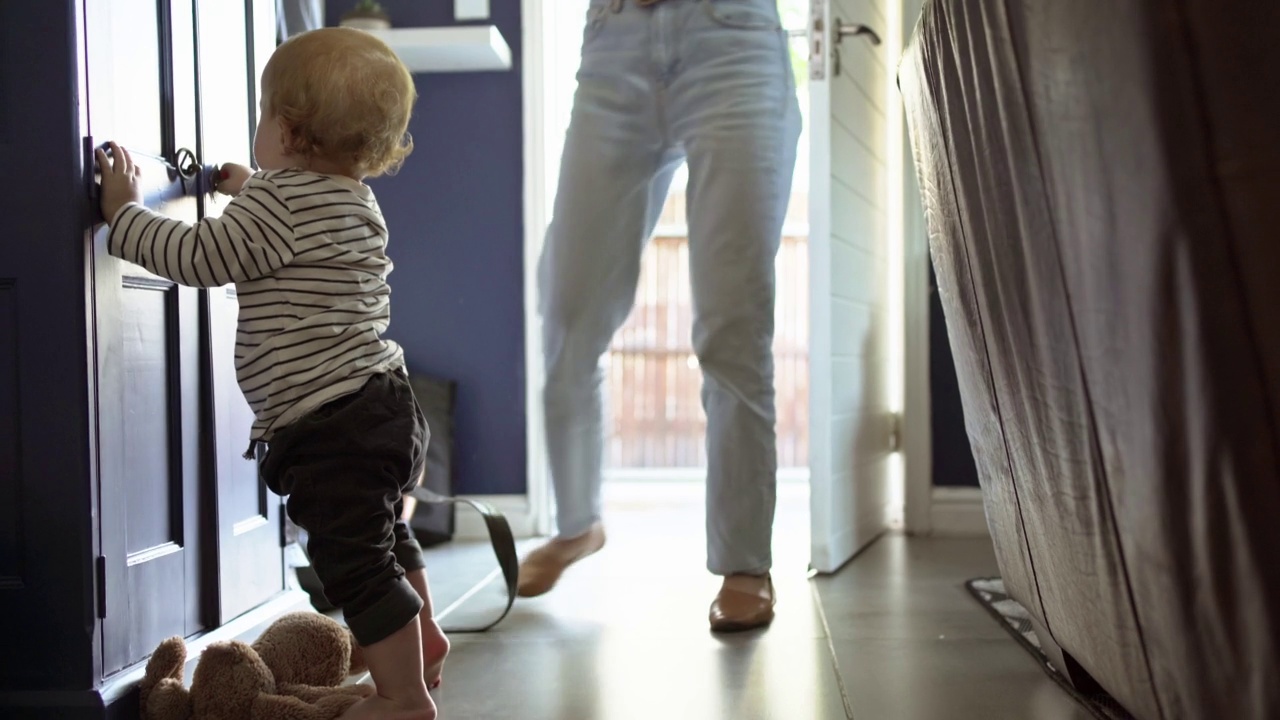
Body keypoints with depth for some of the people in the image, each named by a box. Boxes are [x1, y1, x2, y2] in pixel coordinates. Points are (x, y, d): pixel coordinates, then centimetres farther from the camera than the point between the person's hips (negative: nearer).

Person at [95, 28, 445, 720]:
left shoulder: (280, 201, -15)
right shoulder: (355, 202, 15)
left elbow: (200, 257, -16)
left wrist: (123, 211, -4)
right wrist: (252, 193, 39)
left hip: (331, 428, -11)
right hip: (382, 404, 11)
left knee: (355, 561, -2)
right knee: (384, 534, 28)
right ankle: (422, 640, 45)